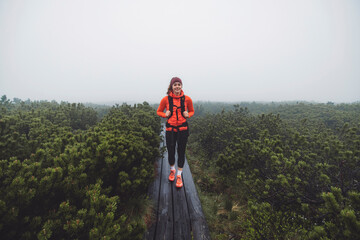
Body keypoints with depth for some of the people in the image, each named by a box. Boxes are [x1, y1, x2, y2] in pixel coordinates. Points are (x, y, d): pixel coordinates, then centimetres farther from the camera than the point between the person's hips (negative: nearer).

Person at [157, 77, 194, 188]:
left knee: (181, 152, 6)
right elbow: (159, 111, 9)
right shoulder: (166, 99, -4)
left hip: (183, 129, 0)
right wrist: (165, 114, -12)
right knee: (170, 152, 8)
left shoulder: (187, 99, -3)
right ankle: (172, 170, 38)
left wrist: (188, 115, -9)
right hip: (170, 128, 0)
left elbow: (192, 111, 12)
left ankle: (179, 175, 24)